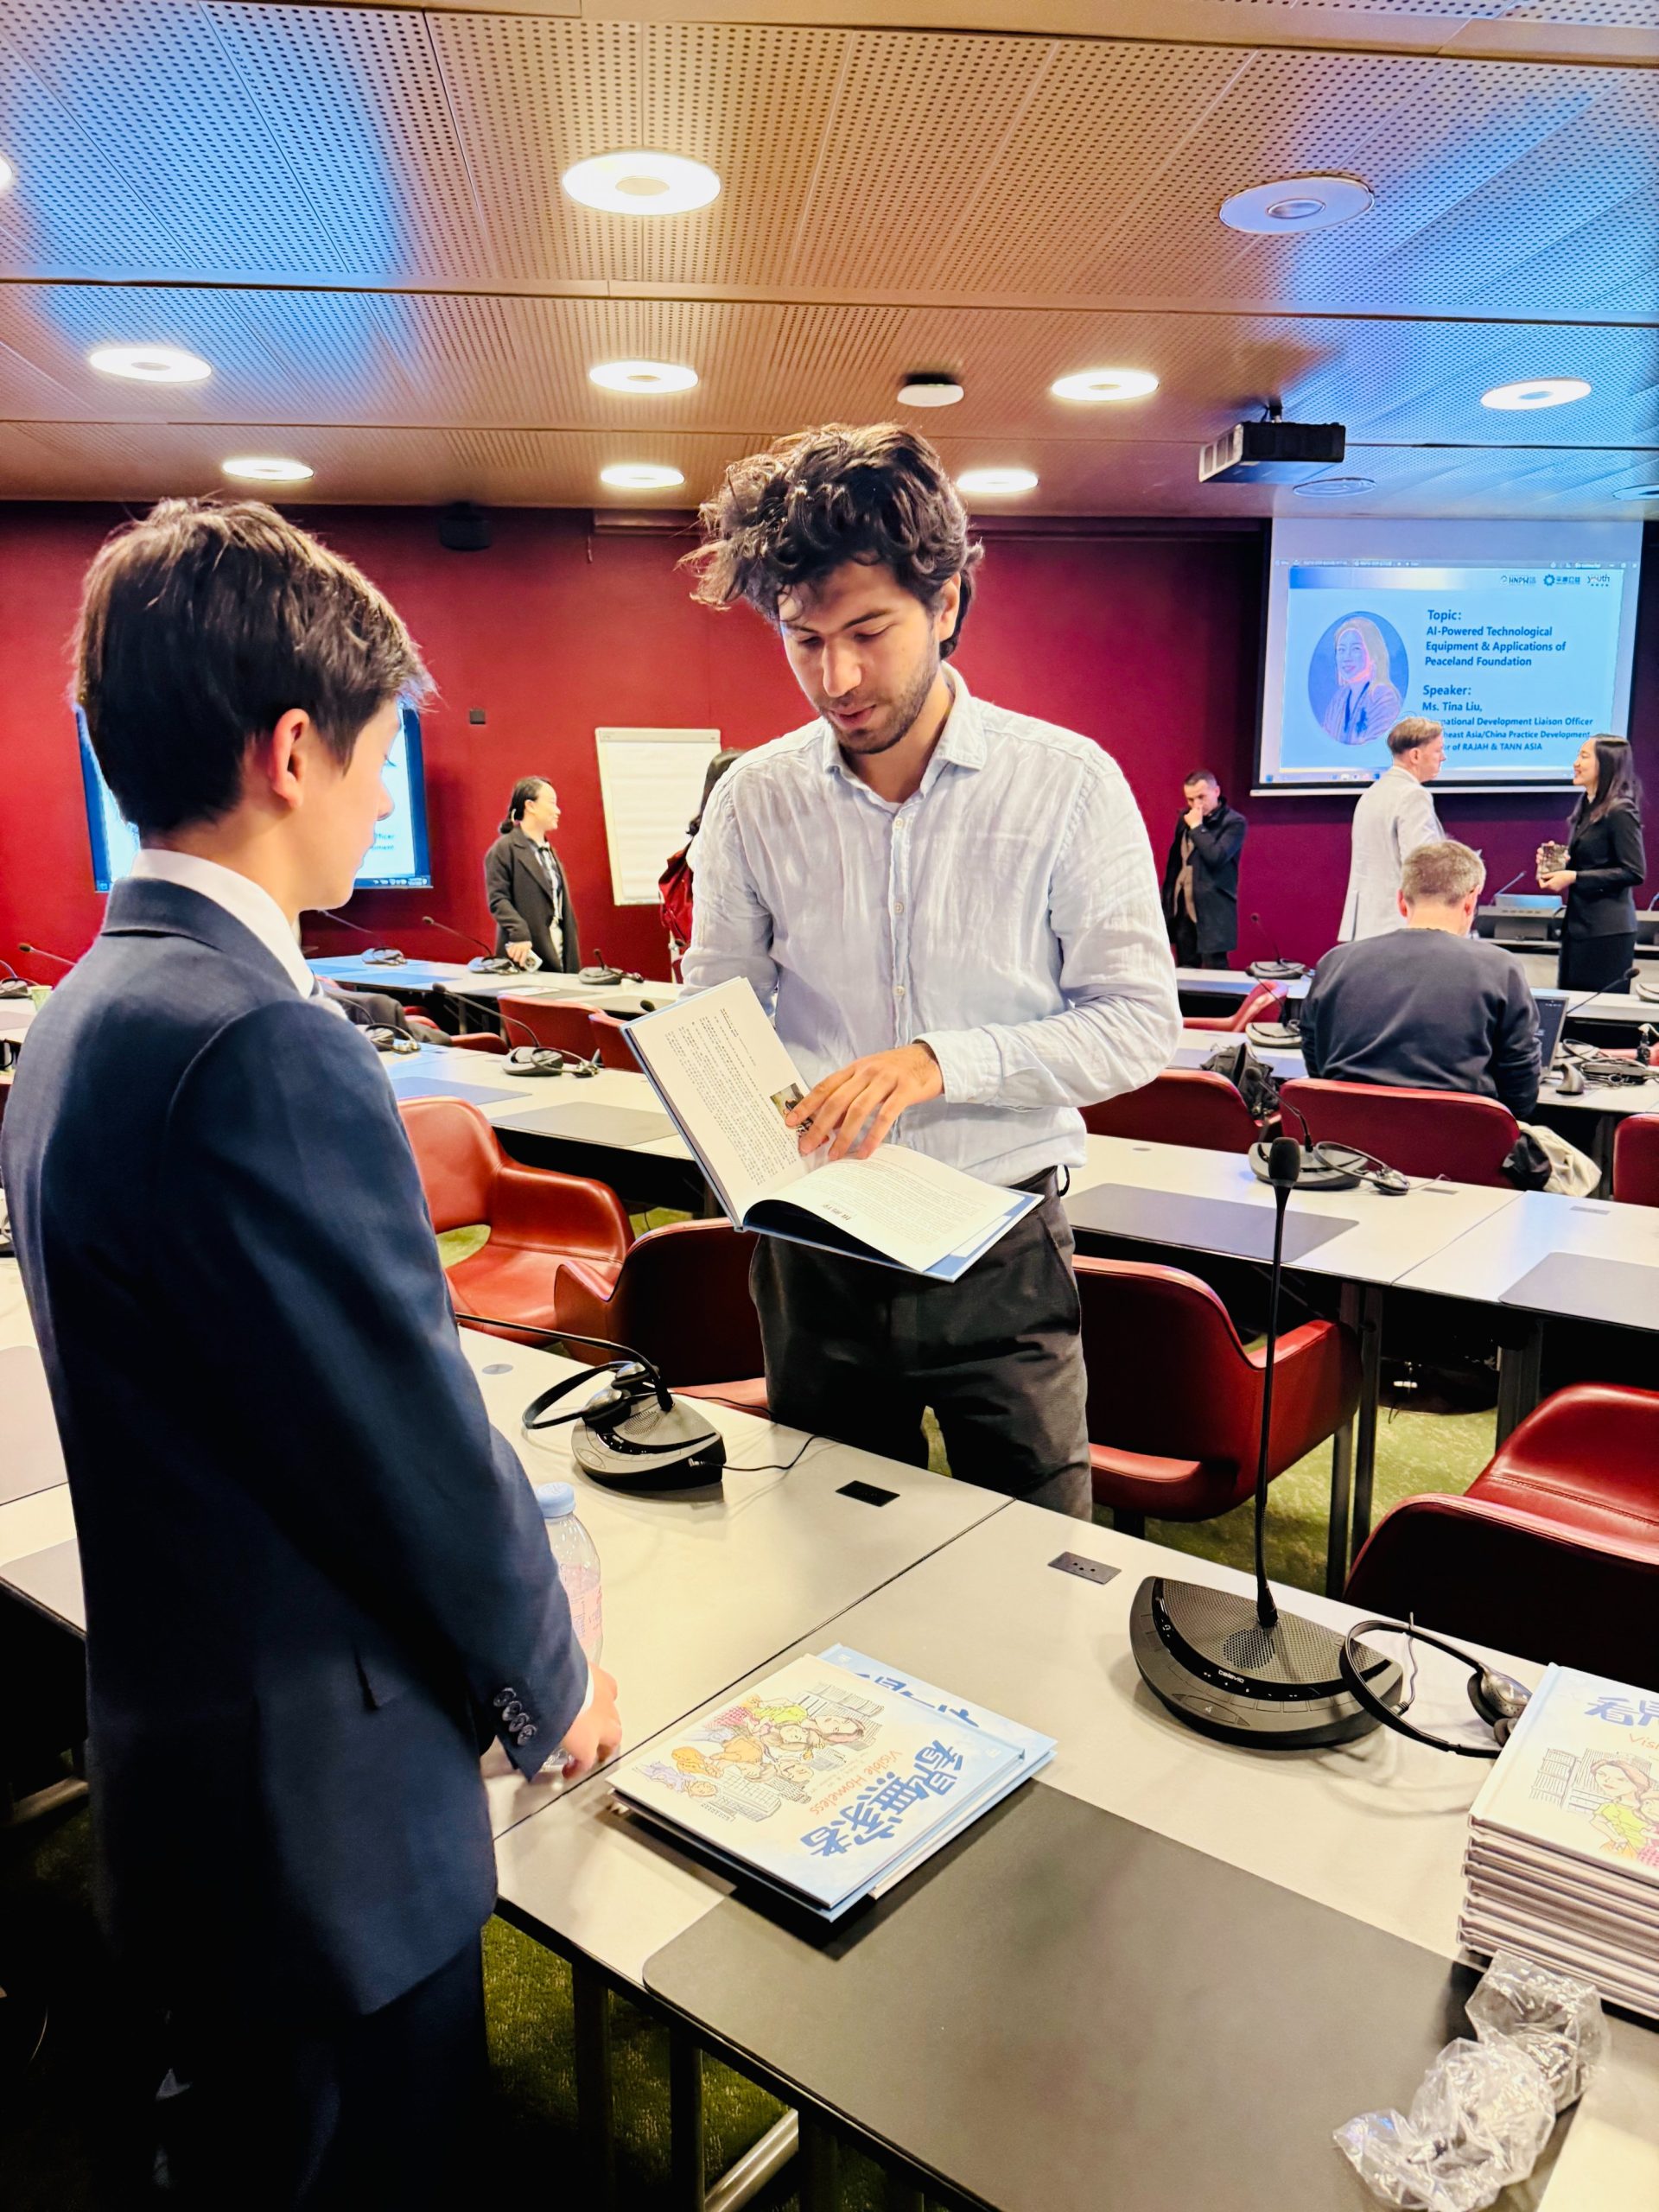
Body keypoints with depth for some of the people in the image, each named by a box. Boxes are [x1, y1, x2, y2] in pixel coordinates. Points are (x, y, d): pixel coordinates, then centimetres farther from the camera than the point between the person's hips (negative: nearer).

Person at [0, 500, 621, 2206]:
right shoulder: (259, 1045, -29)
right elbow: (413, 1436, -23)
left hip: (176, 1766, 9)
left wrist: (500, 1599, 10)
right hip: (320, 1807, -8)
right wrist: (549, 1681, -3)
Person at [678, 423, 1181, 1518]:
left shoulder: (1068, 782, -7)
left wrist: (944, 1058, -23)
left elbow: (1141, 1023, -9)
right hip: (816, 1248, 2)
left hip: (1004, 1249, -2)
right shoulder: (753, 800, 0)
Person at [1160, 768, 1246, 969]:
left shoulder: (1234, 822, -8)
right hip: (1182, 907, 7)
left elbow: (1216, 857, -23)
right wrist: (1167, 900, 16)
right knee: (1185, 971, 10)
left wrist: (1197, 827, -14)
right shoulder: (1186, 817, 12)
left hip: (1213, 910, -6)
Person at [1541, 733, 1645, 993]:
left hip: (1607, 930, -9)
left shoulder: (1620, 811, -13)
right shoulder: (1587, 808, 12)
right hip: (1578, 923, 9)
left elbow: (1634, 872, -17)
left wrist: (1574, 877, -19)